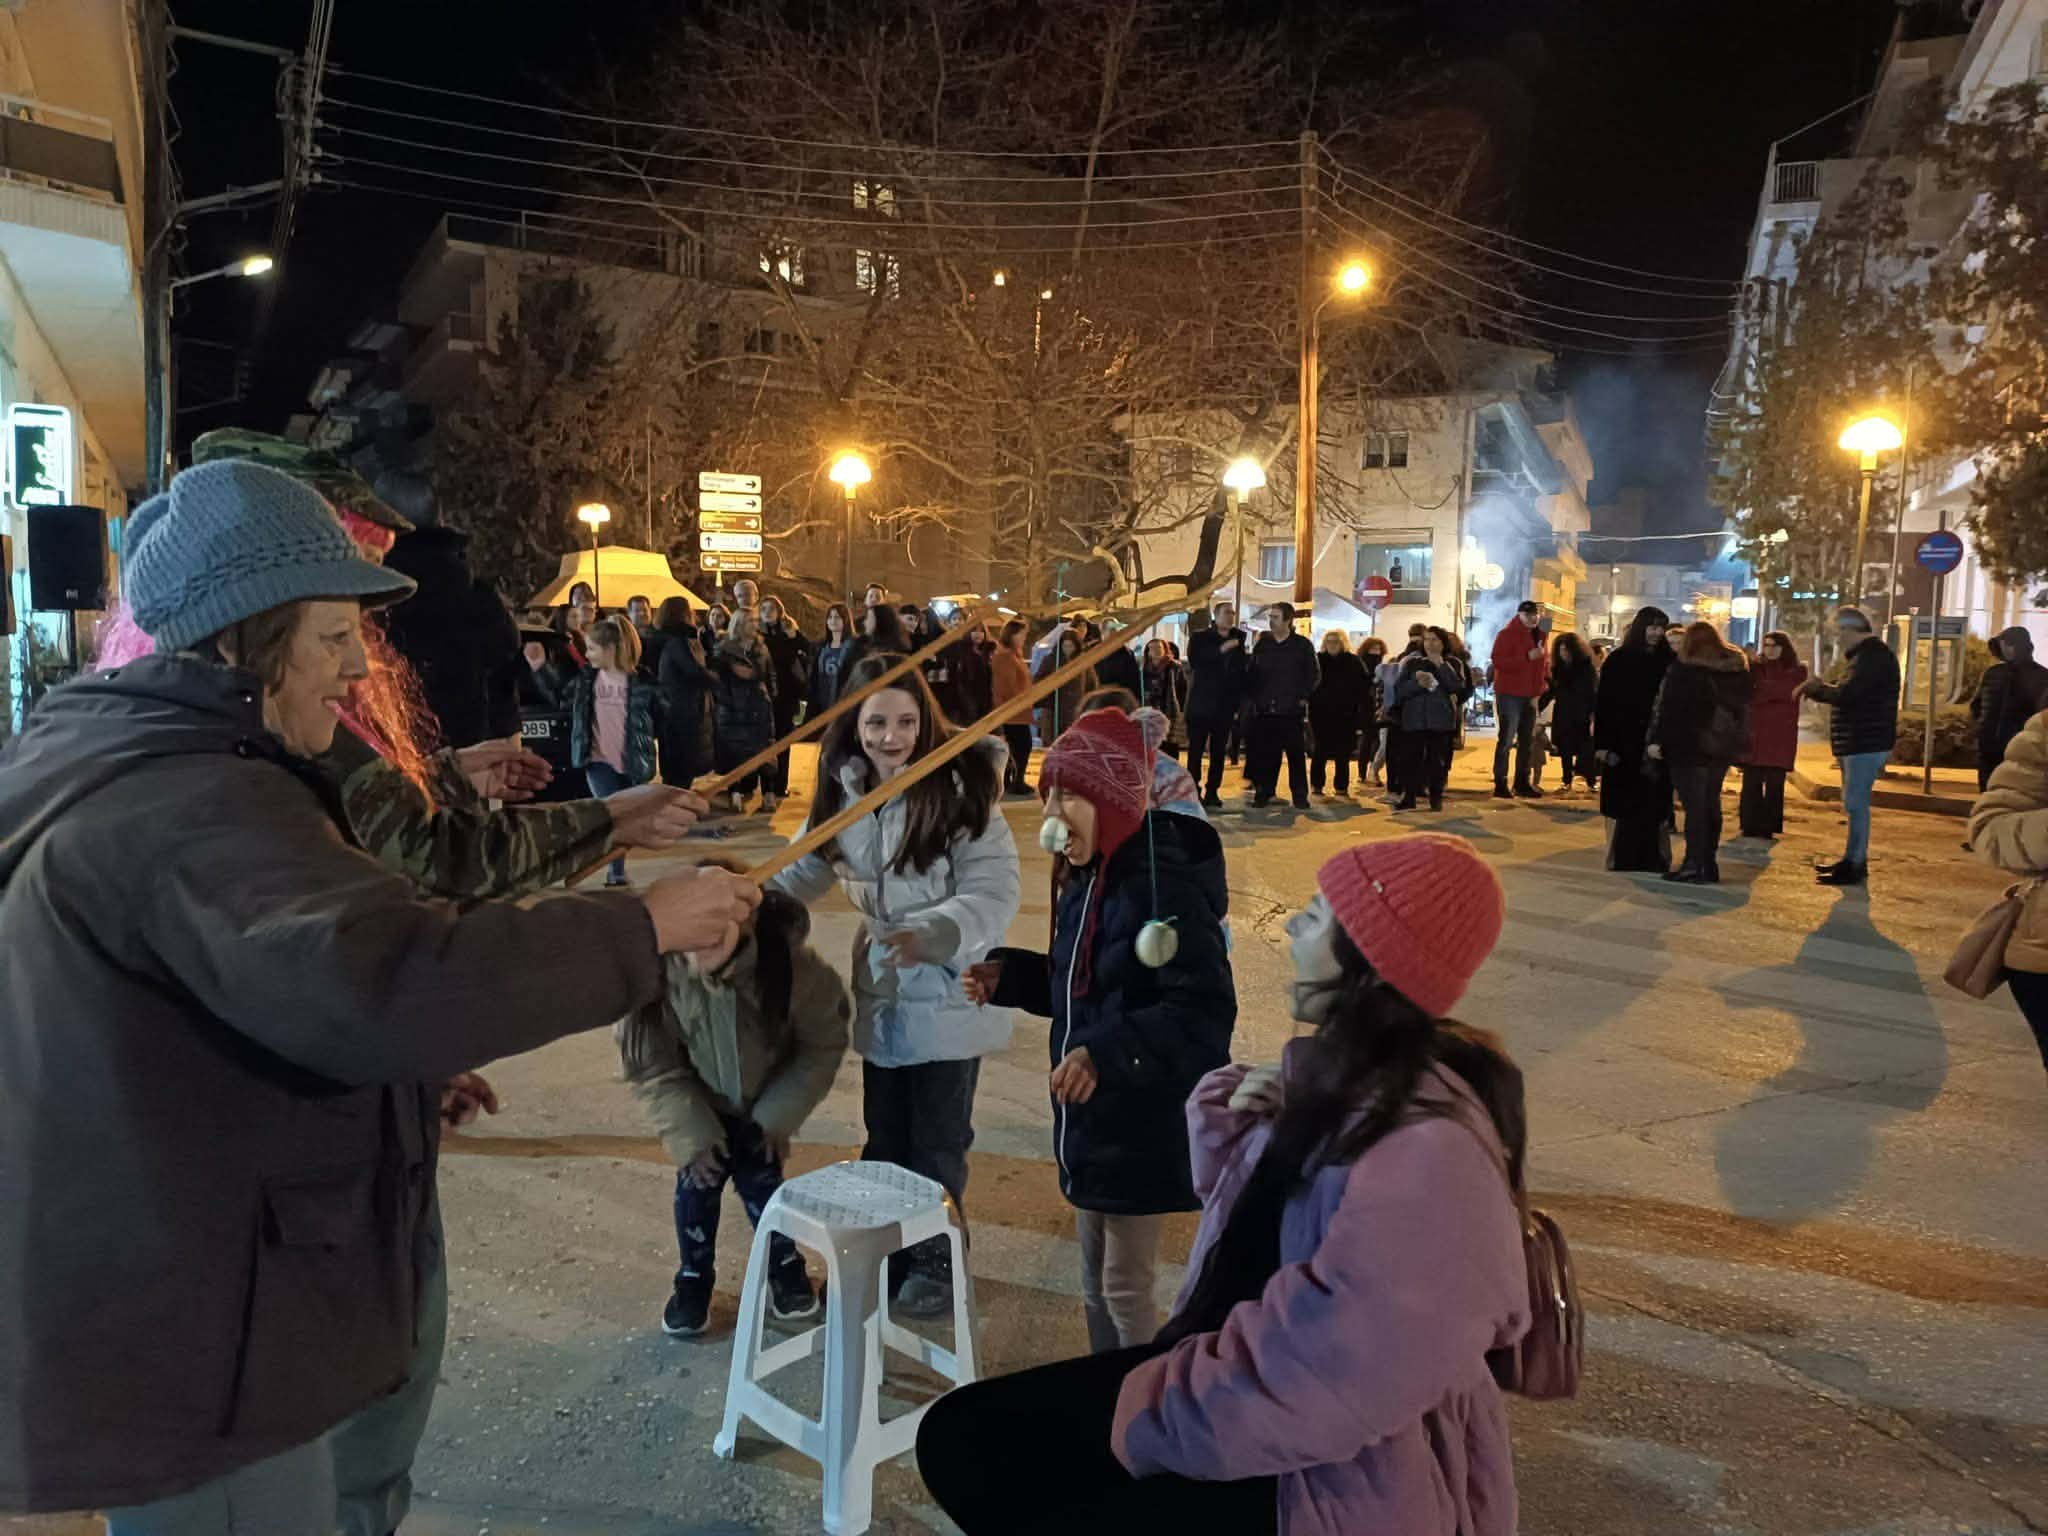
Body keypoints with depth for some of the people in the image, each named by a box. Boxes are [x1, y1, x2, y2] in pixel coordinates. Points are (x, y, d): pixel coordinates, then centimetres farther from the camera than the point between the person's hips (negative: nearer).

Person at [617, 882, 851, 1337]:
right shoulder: (657, 970, -34)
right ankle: (694, 1279, 27)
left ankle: (784, 1267, 28)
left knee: (761, 1182, 1)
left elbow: (823, 1044, -16)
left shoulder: (792, 962, -36)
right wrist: (690, 1133, -18)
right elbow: (652, 1066, -17)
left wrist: (780, 1116, -14)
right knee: (696, 1185, 1)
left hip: (764, 1101, -1)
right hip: (700, 1103, 1)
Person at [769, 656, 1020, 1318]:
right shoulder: (843, 792, -1)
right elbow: (802, 871, 13)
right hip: (882, 994, 5)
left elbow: (993, 894, -24)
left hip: (948, 996, -5)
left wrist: (928, 935, -39)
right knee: (885, 1137, 19)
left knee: (937, 1142, 11)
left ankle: (936, 1257, 33)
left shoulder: (960, 789, -20)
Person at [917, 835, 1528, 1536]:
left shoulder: (1429, 1151, -28)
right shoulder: (1339, 1075, 2)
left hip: (1334, 1479, -8)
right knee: (958, 1434, 1)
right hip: (1239, 1366, 8)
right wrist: (1229, 1122, -5)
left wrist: (1145, 1416, -18)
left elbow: (1326, 1378, -30)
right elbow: (1247, 1213, 17)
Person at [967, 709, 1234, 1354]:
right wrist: (1009, 976, 3)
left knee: (1125, 1289, 6)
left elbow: (1204, 1012, -28)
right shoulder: (1085, 878, 5)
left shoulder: (1164, 886, -24)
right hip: (1090, 1120, 9)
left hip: (1143, 1129, -9)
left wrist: (1107, 1054, -35)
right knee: (1095, 1284, 21)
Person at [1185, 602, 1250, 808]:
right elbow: (1194, 661, -16)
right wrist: (1222, 649, -21)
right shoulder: (1199, 637, 2)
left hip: (1225, 706, 3)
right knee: (1195, 749, -2)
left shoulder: (1239, 639, 10)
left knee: (1219, 751, 4)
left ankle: (1212, 791, 10)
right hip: (1201, 704, -2)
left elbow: (1243, 670, 10)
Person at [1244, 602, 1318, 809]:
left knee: (1295, 753, -1)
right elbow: (1251, 673, 13)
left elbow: (1311, 674, 4)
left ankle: (1300, 795, 5)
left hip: (1291, 709, -2)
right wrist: (1251, 697, 4)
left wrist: (1304, 697, -4)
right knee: (1266, 753, 3)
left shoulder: (1302, 645, 2)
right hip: (1265, 708, 3)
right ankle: (1263, 792, 11)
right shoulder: (1263, 643, 10)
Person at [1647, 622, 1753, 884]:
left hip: (1689, 744, -5)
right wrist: (1738, 739, 14)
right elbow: (1744, 704, 11)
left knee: (1694, 804, -5)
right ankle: (1709, 865, 17)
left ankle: (1694, 866, -8)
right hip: (1723, 745, 6)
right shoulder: (1738, 669, 8)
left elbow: (1665, 706, -14)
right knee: (1710, 802, 13)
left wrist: (1656, 740, -12)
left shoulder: (1682, 669, -9)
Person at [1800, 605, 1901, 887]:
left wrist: (1819, 689, -6)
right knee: (1855, 803, 16)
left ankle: (1855, 866, -8)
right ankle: (1853, 859, 24)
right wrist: (1818, 689, 8)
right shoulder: (1867, 654, 18)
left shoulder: (1873, 655, -16)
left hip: (1867, 743, -11)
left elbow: (1847, 694, -24)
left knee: (1856, 803, -10)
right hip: (1858, 741, 11)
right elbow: (1850, 694, 21)